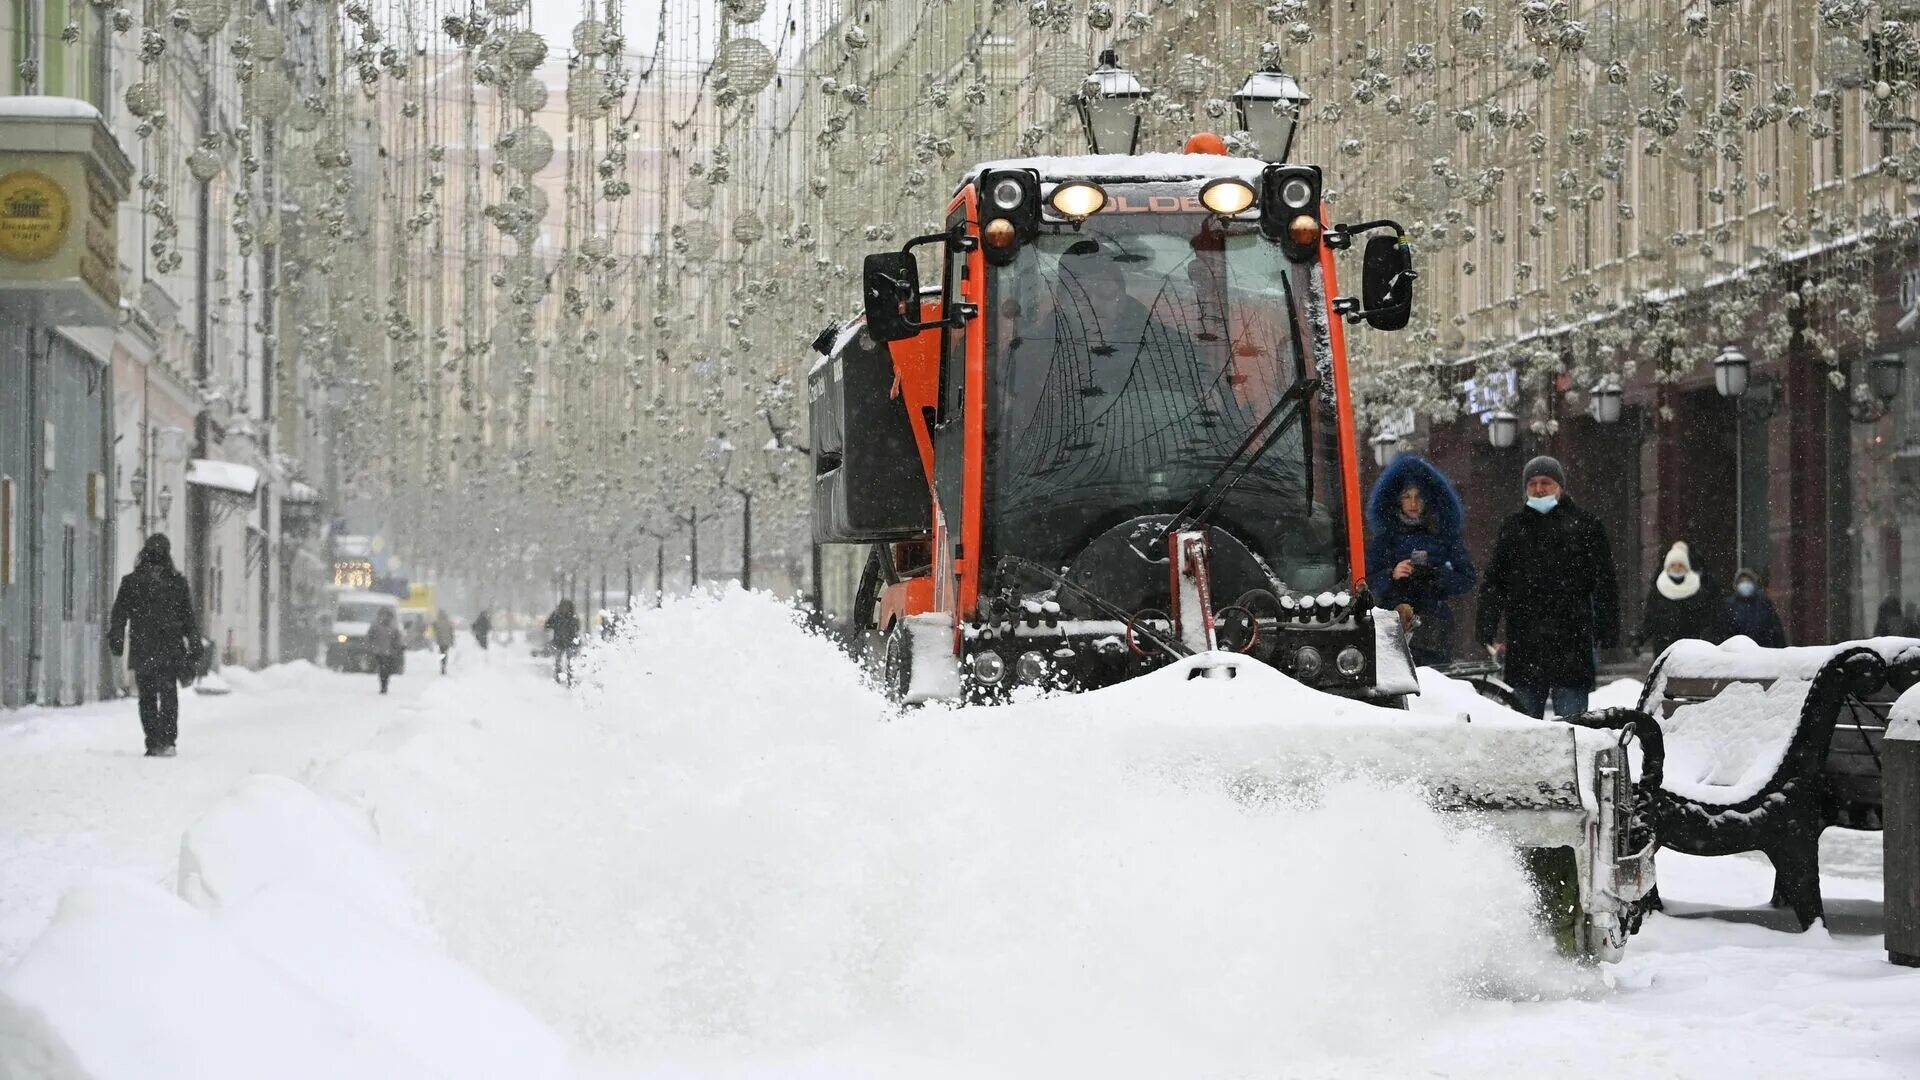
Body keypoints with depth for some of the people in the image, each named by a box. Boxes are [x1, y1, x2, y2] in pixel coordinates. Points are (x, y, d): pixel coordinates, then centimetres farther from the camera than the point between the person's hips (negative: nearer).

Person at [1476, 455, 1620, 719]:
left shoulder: (1585, 526, 6)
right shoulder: (1513, 527, 14)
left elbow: (1605, 584, 4)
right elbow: (1493, 583, 14)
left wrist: (1608, 630, -4)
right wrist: (1487, 630, 4)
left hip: (1571, 643, -2)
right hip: (1524, 643, 3)